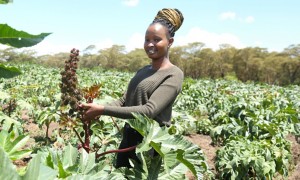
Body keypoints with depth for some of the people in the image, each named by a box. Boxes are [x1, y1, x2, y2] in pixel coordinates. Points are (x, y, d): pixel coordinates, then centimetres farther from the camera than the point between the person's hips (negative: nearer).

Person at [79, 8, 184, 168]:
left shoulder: (174, 75, -15)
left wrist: (103, 110, -27)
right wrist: (98, 109, -12)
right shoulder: (143, 71, 10)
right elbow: (124, 100, 8)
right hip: (128, 140, 7)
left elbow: (149, 111, -25)